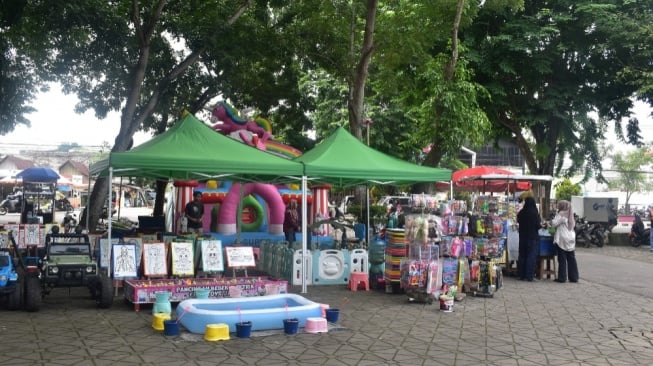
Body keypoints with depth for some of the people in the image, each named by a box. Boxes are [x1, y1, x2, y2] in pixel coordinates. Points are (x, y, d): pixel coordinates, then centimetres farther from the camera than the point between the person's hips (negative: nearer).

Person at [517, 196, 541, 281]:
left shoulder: (521, 213, -1)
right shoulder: (535, 213, -14)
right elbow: (537, 225, -13)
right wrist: (541, 224, 8)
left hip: (522, 237, 4)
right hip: (532, 237, -4)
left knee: (522, 255, 11)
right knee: (531, 256, 1)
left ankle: (521, 275, 14)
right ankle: (529, 276, -1)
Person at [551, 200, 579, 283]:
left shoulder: (561, 214, -9)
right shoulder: (570, 215, 14)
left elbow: (554, 224, -15)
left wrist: (551, 221, 6)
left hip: (562, 239, -7)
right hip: (571, 239, 7)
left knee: (562, 259, -3)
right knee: (571, 259, 9)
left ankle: (562, 278, -2)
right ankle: (574, 277, 10)